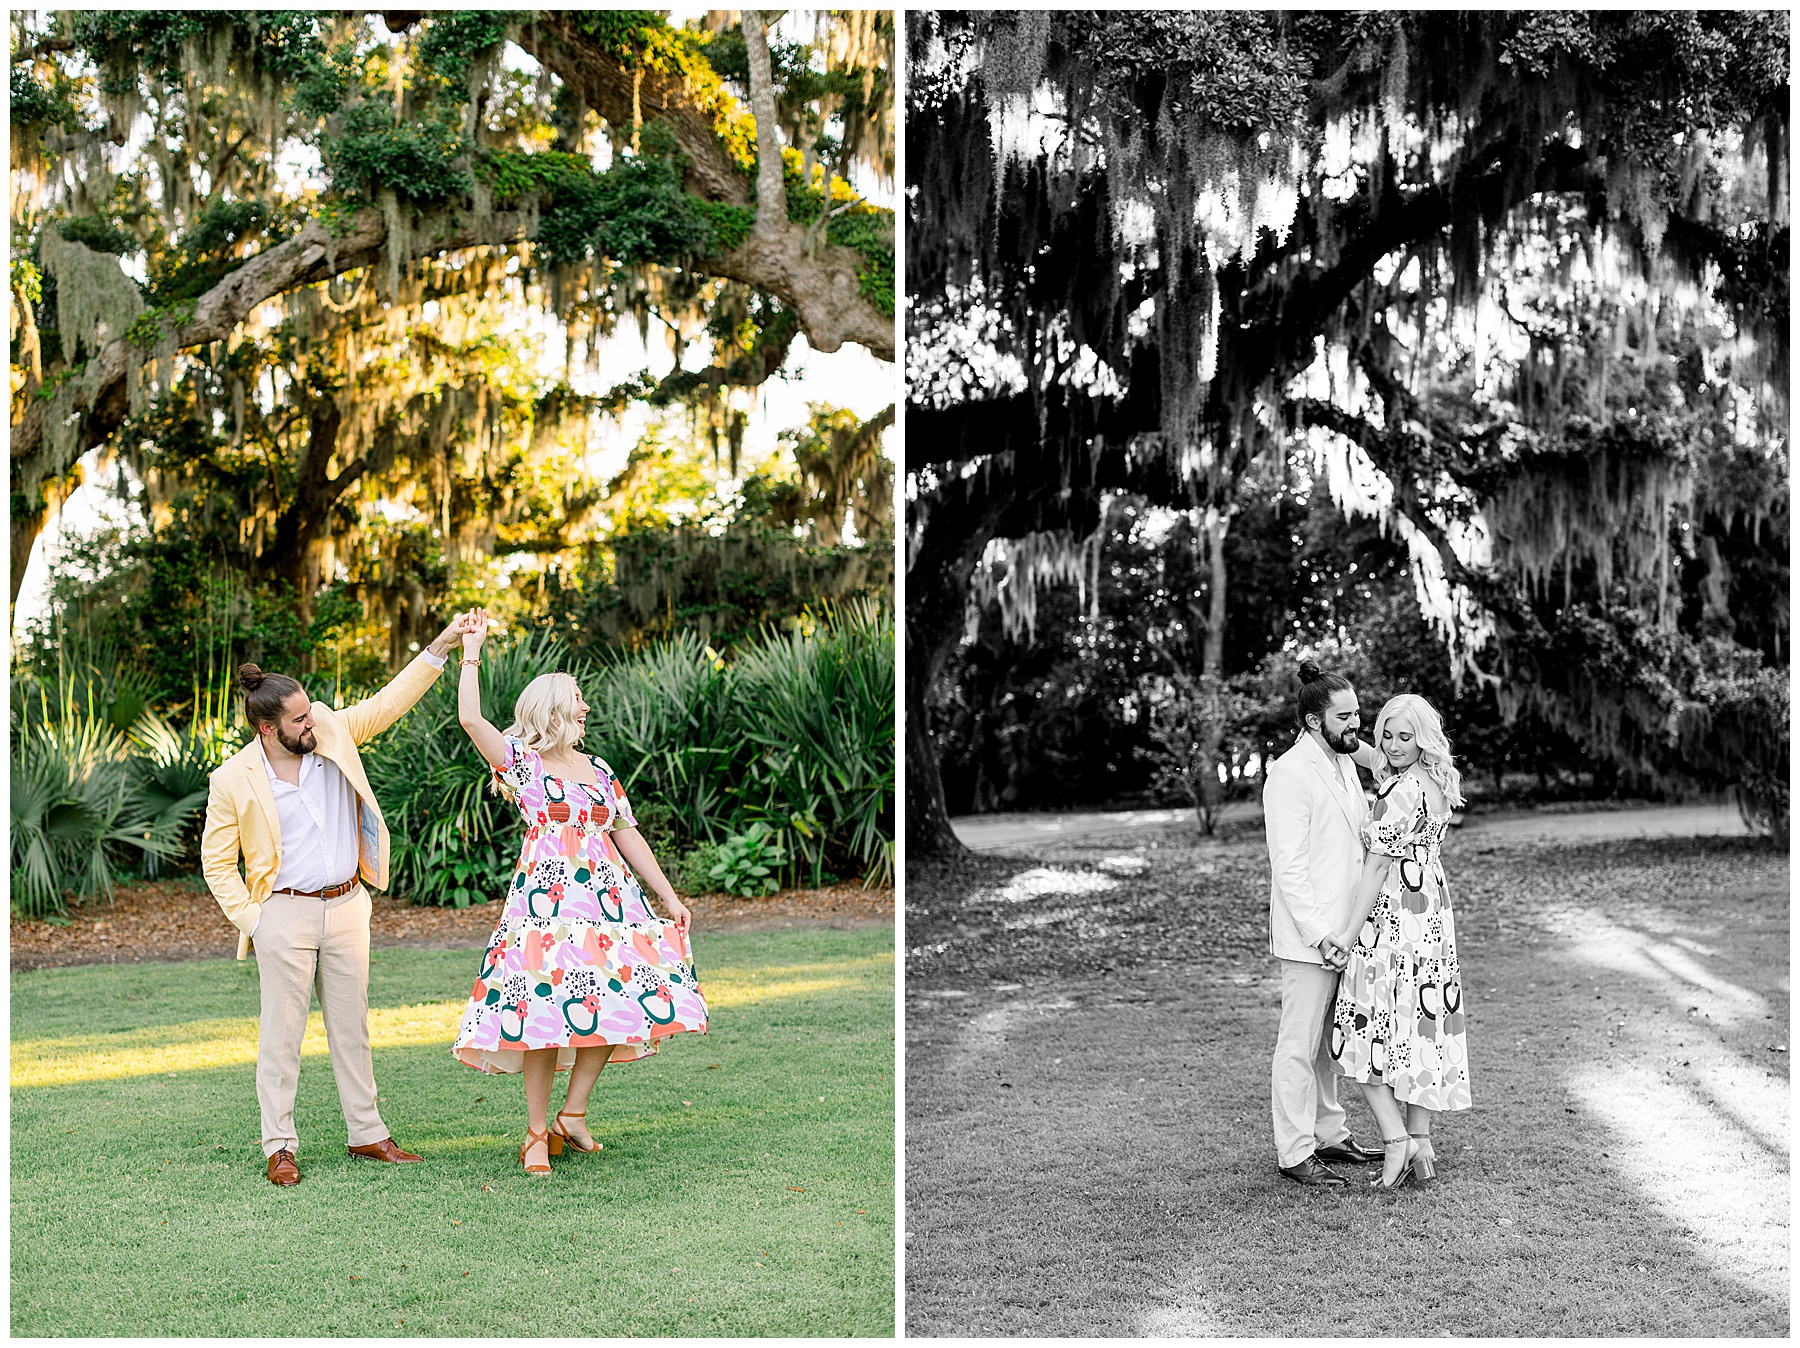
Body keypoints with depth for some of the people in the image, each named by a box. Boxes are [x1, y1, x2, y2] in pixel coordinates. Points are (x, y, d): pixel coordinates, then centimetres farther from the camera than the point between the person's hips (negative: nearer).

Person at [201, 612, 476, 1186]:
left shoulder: (333, 734, -1)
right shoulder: (233, 781, -10)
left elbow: (387, 704, 4)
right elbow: (216, 861, -2)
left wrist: (442, 645, -4)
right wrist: (250, 920, -8)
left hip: (347, 906, 4)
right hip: (284, 914, -4)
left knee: (352, 1026, 12)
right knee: (282, 1032, 1)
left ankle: (367, 1133, 21)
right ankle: (279, 1146, 9)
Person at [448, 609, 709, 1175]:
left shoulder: (598, 768, 19)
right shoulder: (519, 760, 4)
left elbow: (627, 836, 20)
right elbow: (469, 718, -11)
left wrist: (668, 896, 16)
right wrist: (471, 653, -3)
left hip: (609, 895, 5)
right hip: (547, 898, -5)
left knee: (615, 999, -4)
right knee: (545, 1009, -9)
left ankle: (573, 1113, 9)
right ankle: (537, 1133, 0)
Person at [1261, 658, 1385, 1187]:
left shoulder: (1344, 764, 12)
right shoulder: (1289, 775, -16)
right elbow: (1289, 866, -19)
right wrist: (1320, 935, -22)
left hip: (1342, 931, 9)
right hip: (1308, 936, -9)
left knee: (1328, 1040, 18)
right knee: (1299, 1045, -2)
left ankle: (1330, 1134, 28)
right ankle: (1294, 1154, 4)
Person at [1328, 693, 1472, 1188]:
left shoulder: (1402, 792, -18)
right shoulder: (1437, 784, 8)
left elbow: (1378, 867, -17)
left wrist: (1349, 932, -14)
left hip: (1395, 916, -9)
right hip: (1433, 911, 9)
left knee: (1368, 1027, -2)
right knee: (1422, 1027, 11)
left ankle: (1396, 1140, -8)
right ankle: (1420, 1144, 15)